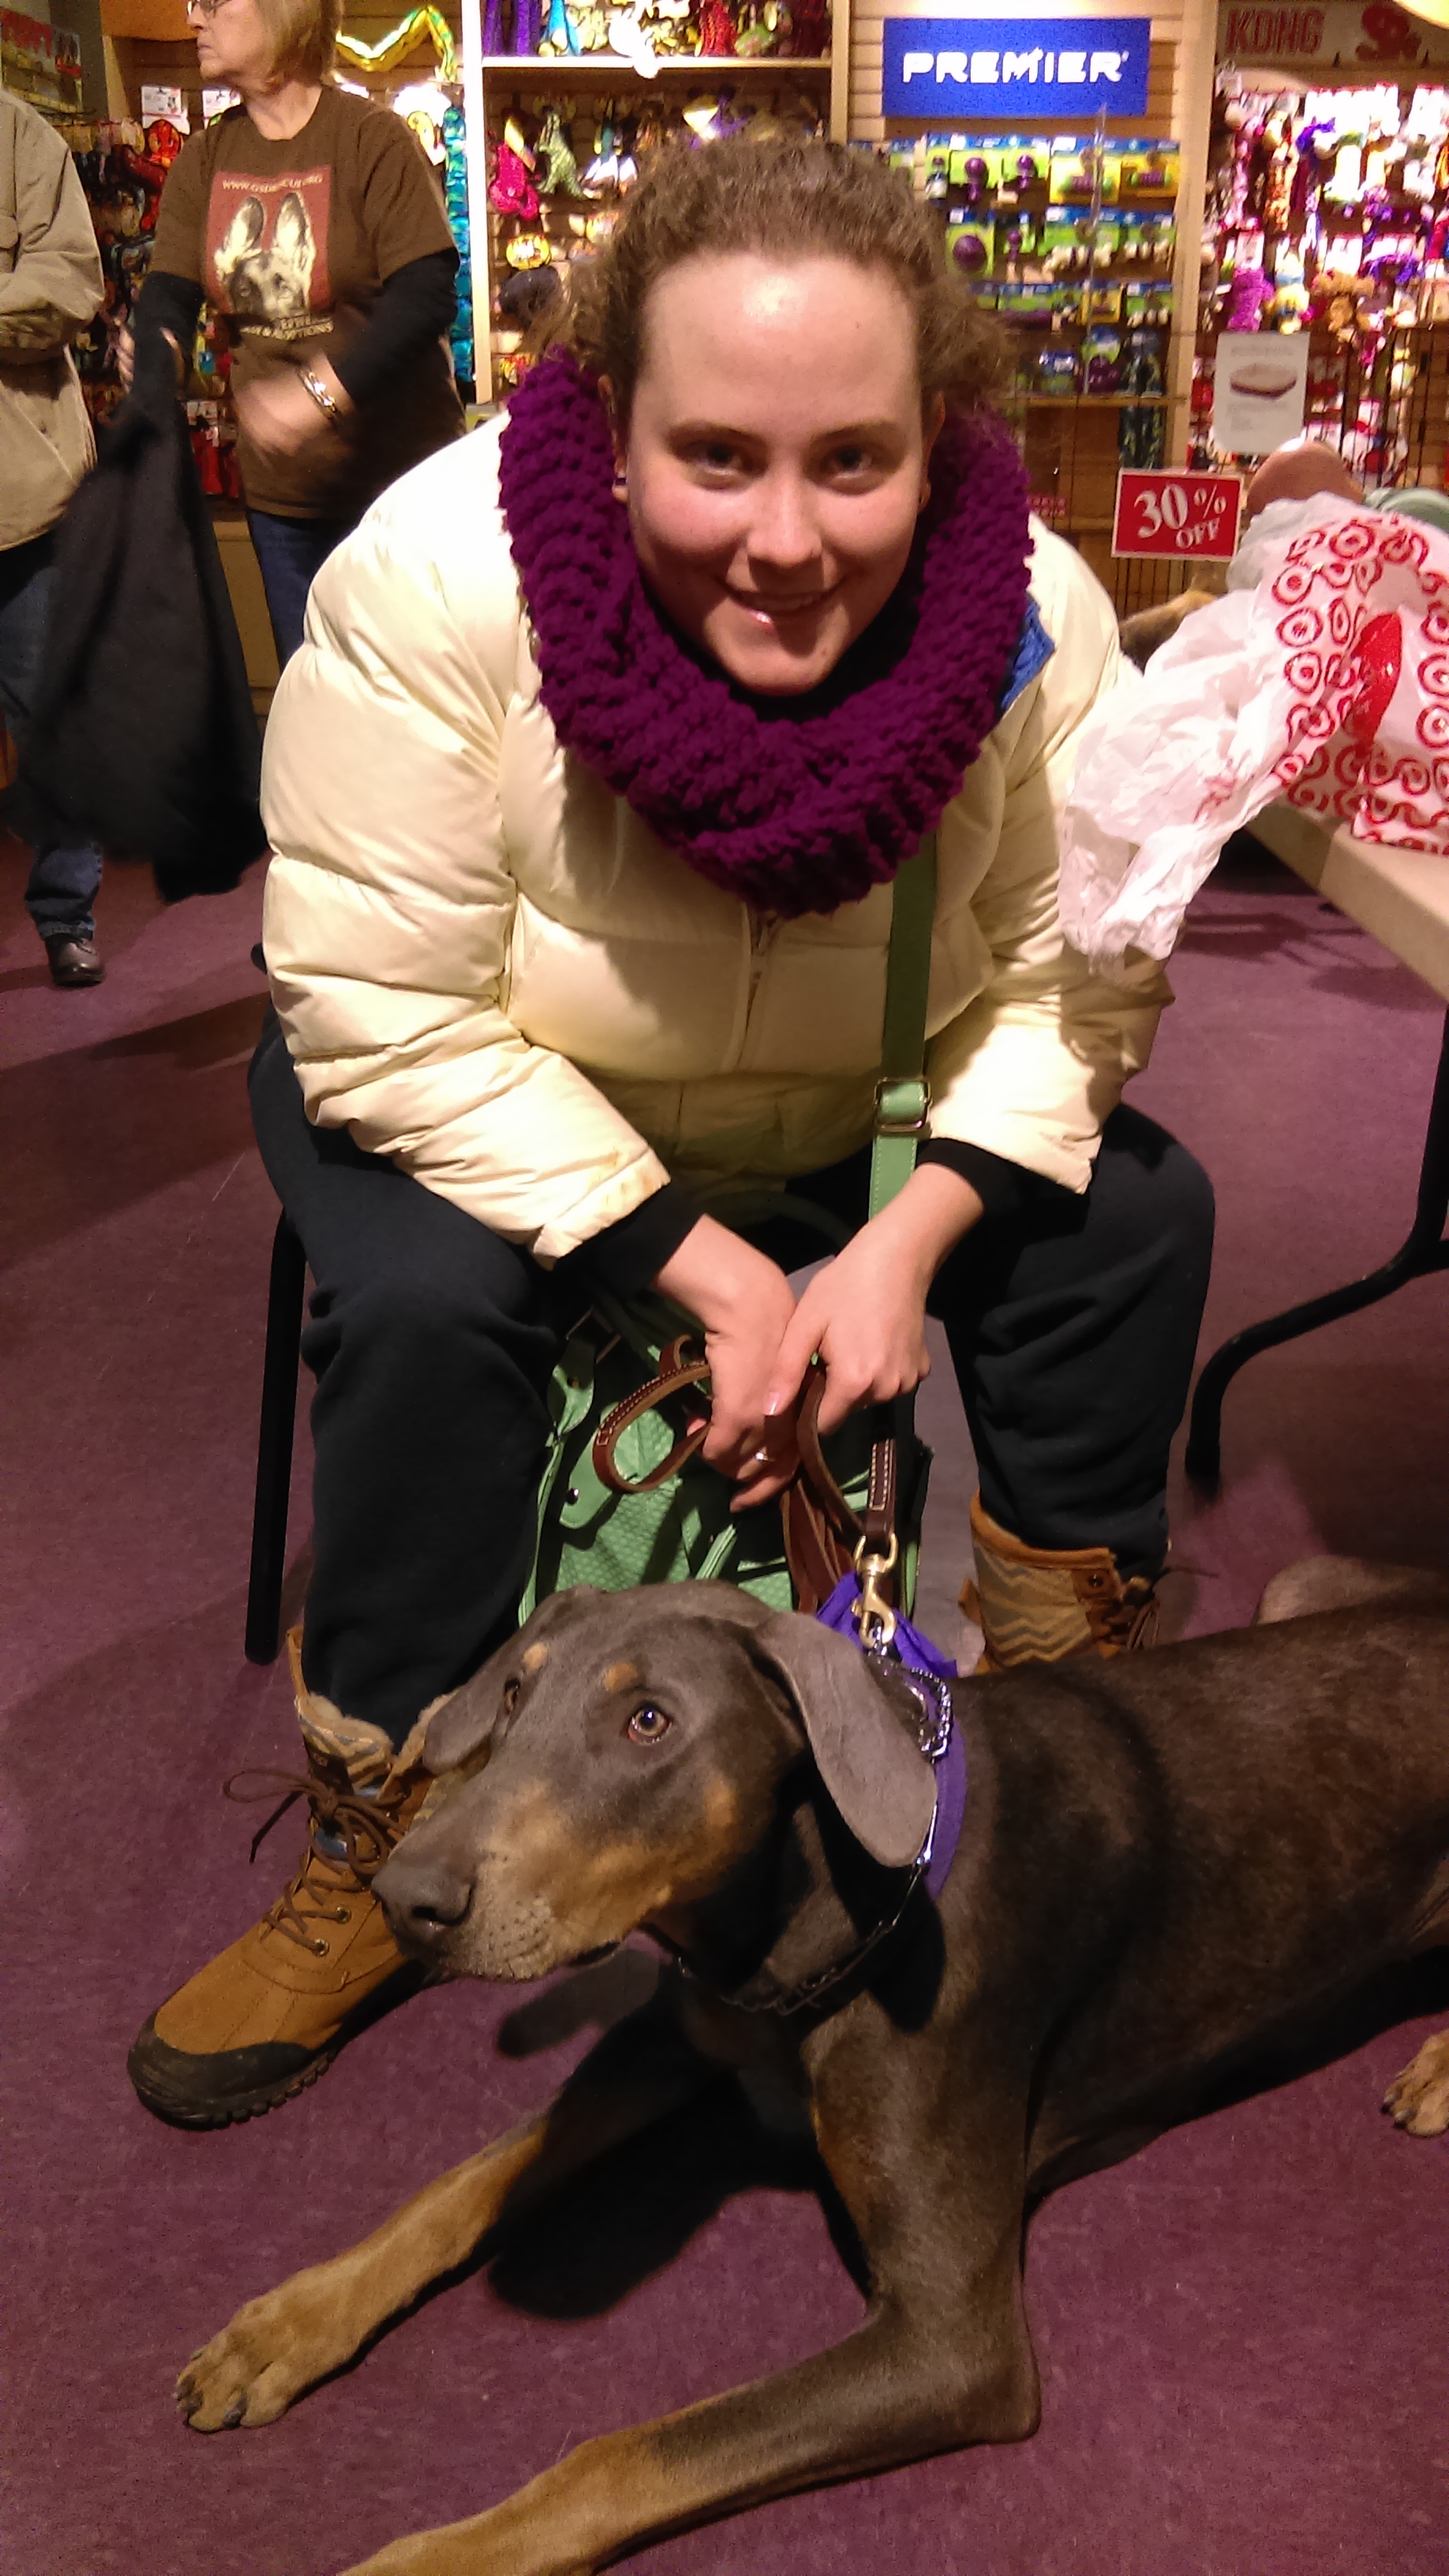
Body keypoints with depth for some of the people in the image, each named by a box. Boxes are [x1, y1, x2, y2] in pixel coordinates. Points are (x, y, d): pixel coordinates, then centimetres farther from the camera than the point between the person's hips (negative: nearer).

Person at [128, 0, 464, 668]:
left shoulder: (373, 138, -9)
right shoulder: (203, 159, 9)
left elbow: (427, 294, -18)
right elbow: (169, 289, 4)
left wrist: (324, 392, -28)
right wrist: (155, 349, -20)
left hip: (395, 475, -5)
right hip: (279, 488, 5)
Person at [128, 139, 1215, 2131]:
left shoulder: (1039, 619, -21)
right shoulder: (439, 578, -30)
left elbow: (1062, 979, -13)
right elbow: (395, 1026, -28)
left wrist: (906, 1247, -28)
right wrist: (708, 1274, -30)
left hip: (854, 1108, 3)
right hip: (485, 1107, -2)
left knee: (1136, 1219, -13)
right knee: (434, 1300, -32)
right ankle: (380, 1861, -7)